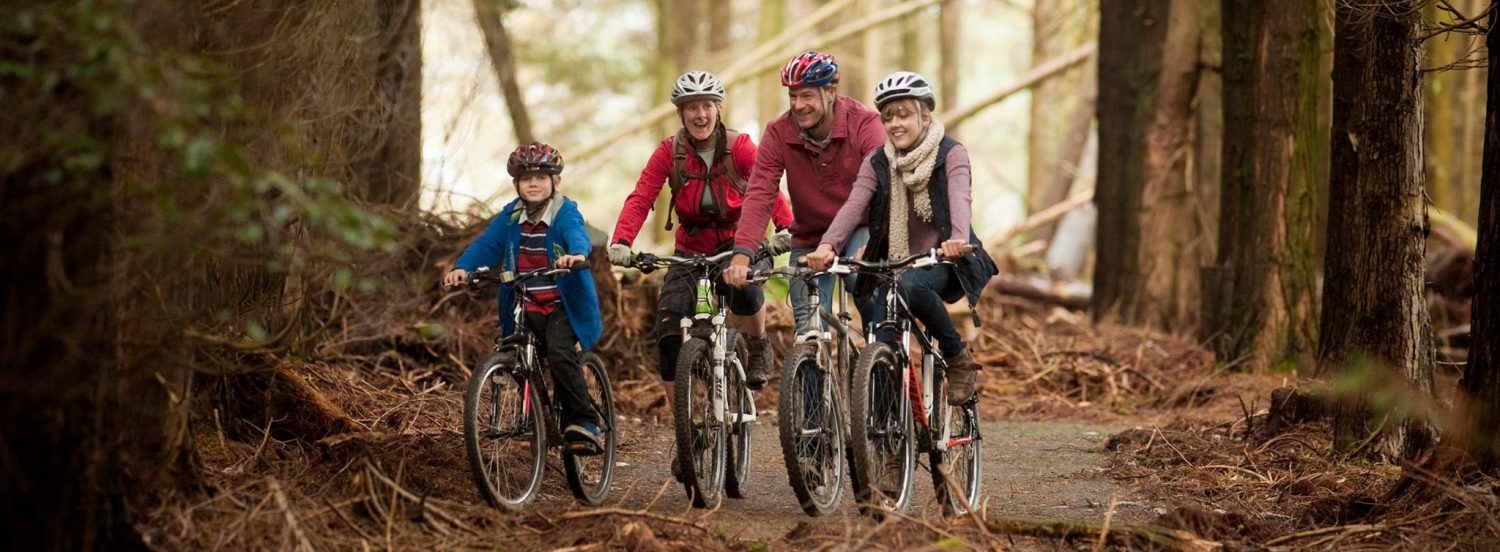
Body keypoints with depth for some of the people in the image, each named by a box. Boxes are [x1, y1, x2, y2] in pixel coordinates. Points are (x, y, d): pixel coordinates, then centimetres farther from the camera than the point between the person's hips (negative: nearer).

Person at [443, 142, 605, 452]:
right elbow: (486, 244, -2)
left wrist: (577, 254, -52)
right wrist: (462, 268, -21)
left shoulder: (566, 214, -7)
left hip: (562, 304, -5)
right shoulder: (511, 217, 6)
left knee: (560, 355, -25)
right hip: (524, 307, 5)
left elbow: (578, 236, -27)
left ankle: (584, 424, -19)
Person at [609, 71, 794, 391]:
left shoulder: (738, 146, -11)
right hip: (691, 249, 2)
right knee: (668, 336, -13)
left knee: (743, 284, -36)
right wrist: (621, 242, -32)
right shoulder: (669, 152, -7)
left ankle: (759, 349, -5)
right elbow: (640, 199, -15)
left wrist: (785, 228, -39)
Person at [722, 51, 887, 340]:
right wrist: (742, 254, -38)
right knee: (809, 335, -6)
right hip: (809, 239, 2)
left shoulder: (864, 124, -19)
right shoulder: (779, 134, -13)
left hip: (856, 231, -2)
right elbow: (759, 196, -22)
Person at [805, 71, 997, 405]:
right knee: (880, 346, -19)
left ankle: (958, 357, -16)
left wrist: (958, 240, -46)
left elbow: (959, 199, -24)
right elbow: (853, 206, -12)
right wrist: (827, 245, -32)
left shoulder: (950, 154, -5)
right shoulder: (877, 164, 5)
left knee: (911, 285, -36)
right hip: (895, 264, 3)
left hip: (944, 264, -3)